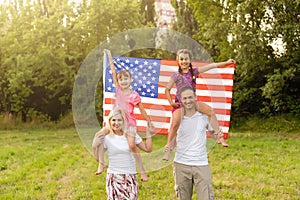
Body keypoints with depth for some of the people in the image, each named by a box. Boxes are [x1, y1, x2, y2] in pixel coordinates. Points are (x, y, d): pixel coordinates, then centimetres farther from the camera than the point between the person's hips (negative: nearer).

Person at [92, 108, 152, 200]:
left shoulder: (131, 135, 4)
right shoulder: (107, 137, -1)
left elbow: (148, 149, 6)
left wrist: (148, 133, 2)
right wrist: (96, 141, -12)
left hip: (130, 177, 1)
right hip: (113, 177, -1)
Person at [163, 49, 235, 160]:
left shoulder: (194, 71, 4)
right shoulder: (176, 75, -4)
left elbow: (211, 66, 2)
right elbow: (167, 89, 0)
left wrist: (226, 62, 2)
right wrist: (171, 103, -8)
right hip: (179, 103, -4)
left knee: (210, 110, -14)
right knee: (175, 124, -18)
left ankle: (219, 137, -10)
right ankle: (168, 150, -12)